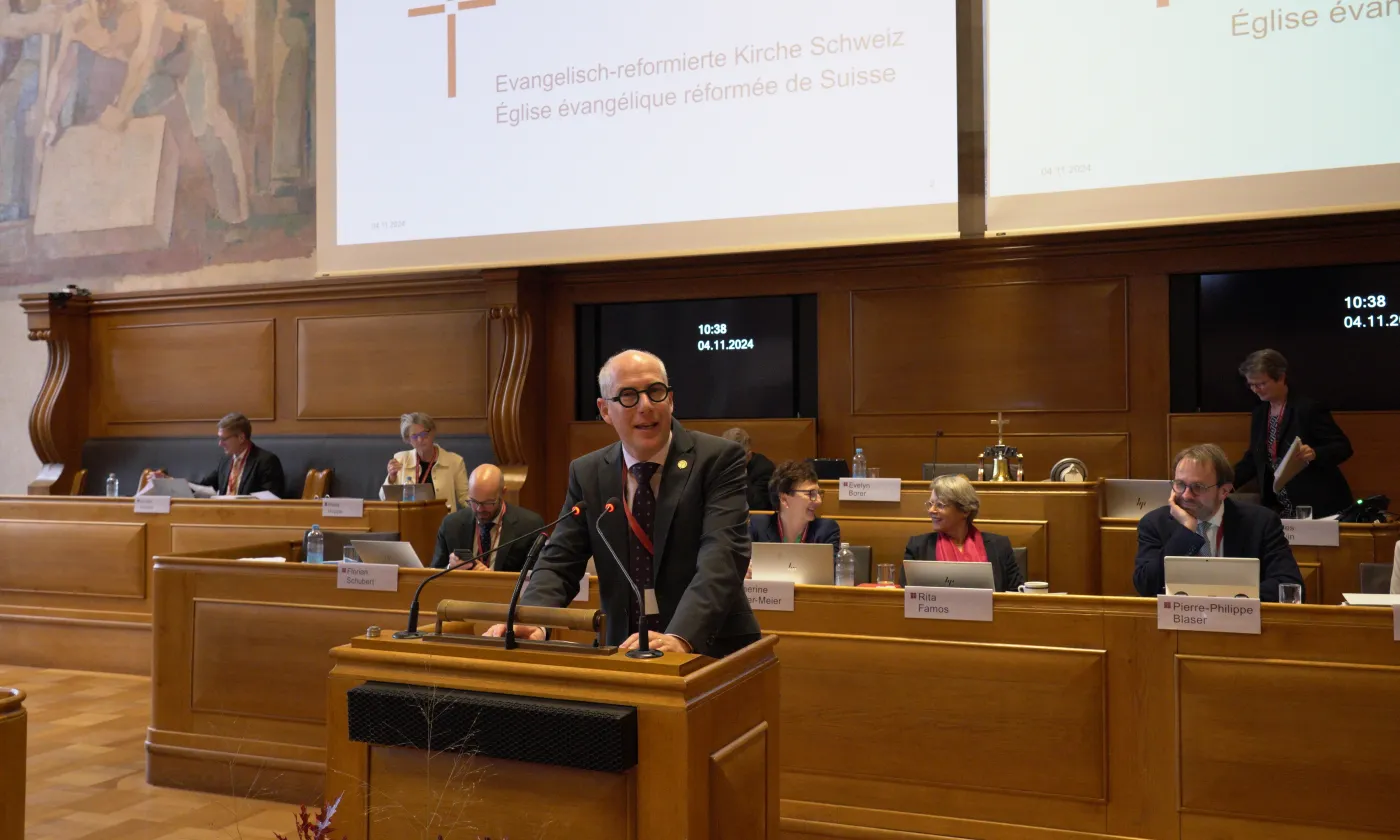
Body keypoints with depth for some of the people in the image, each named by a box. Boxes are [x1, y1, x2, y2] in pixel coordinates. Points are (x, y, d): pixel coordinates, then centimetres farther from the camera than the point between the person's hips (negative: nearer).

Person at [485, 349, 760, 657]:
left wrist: (679, 637, -32)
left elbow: (723, 556, -17)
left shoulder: (719, 459, -5)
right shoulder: (587, 473, 6)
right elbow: (559, 562, 4)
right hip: (626, 650, 2)